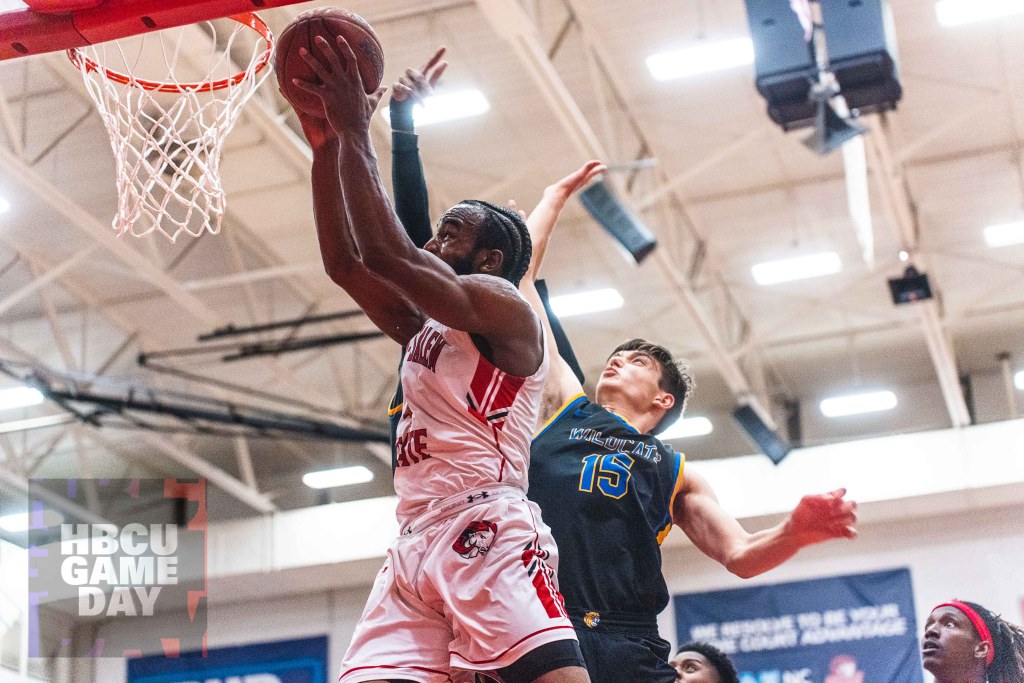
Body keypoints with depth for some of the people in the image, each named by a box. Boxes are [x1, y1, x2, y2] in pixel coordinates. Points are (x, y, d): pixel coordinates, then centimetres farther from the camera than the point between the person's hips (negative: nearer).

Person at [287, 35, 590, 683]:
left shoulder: (504, 306, 1)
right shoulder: (423, 327, 27)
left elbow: (388, 253, -11)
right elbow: (345, 262, 21)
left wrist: (356, 129, -5)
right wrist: (326, 145, 15)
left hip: (488, 530, -8)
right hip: (415, 540, 8)